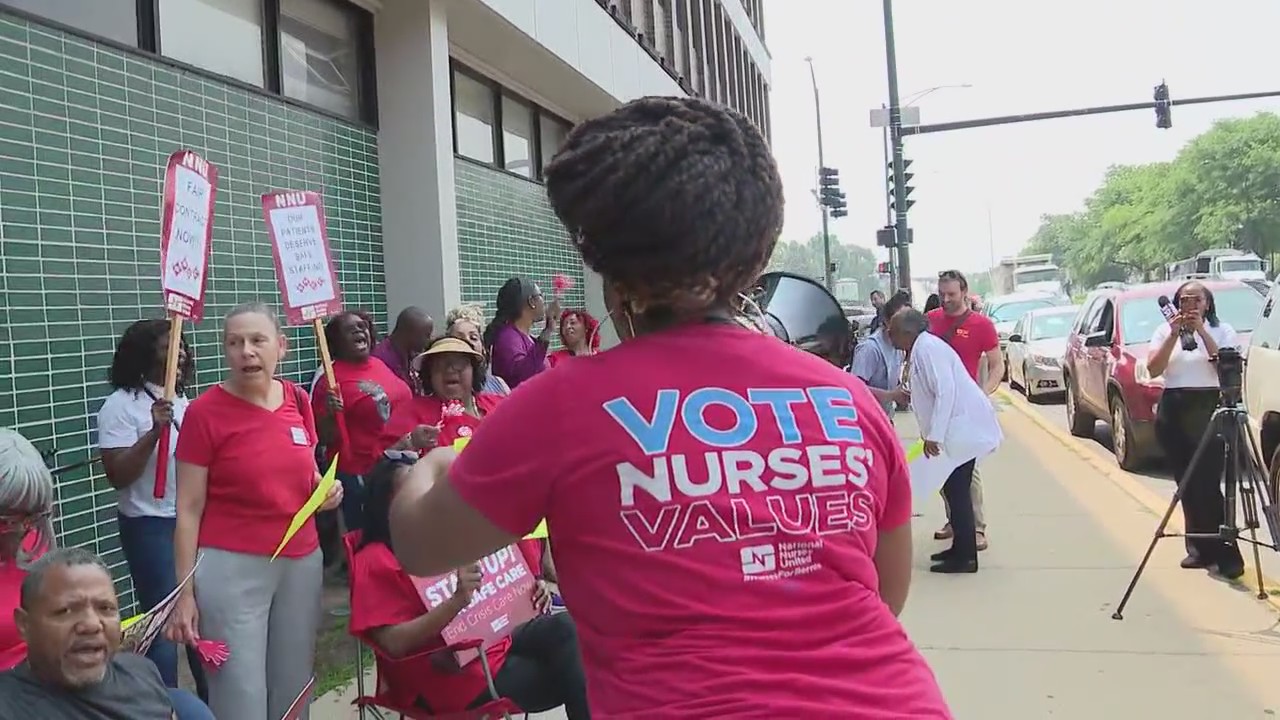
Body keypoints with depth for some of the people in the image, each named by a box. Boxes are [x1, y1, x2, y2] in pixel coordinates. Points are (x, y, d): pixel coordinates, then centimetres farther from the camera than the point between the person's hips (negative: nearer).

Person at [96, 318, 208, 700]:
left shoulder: (182, 401, 11)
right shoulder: (121, 405, -11)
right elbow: (118, 476, -19)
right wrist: (154, 432, -27)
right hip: (152, 527, -7)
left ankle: (210, 702, 30)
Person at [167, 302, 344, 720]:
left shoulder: (298, 399, 5)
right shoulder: (205, 411, -9)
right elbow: (188, 510, -8)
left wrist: (325, 490, -3)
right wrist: (185, 592, -10)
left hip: (302, 560, 5)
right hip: (231, 566, -5)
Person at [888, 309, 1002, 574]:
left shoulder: (927, 348, -16)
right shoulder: (921, 348, 14)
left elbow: (946, 392, -23)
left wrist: (934, 435, -25)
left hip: (964, 427, -10)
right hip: (958, 427, 10)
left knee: (957, 491, -4)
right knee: (954, 490, 14)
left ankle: (966, 557, 2)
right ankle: (961, 548, 23)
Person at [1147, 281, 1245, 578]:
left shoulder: (1222, 331, 5)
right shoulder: (1165, 331, 12)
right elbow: (1153, 369, -1)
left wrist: (1202, 332, -14)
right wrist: (1174, 335, -10)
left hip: (1209, 408, -3)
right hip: (1173, 409, 3)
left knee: (1207, 484, -11)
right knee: (1187, 484, 3)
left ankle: (1226, 553, -8)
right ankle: (1199, 548, 11)